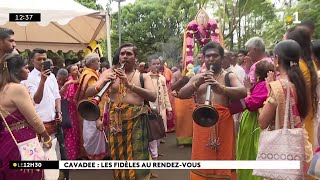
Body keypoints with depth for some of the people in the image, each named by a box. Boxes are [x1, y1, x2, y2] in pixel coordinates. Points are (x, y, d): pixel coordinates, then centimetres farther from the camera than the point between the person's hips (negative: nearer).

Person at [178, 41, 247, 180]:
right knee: (202, 158, 6)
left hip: (223, 122, -1)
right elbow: (181, 94, 2)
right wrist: (197, 83, -14)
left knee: (223, 157, 2)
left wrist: (222, 88, -30)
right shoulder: (197, 77, 13)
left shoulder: (229, 76, 5)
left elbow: (243, 92, -12)